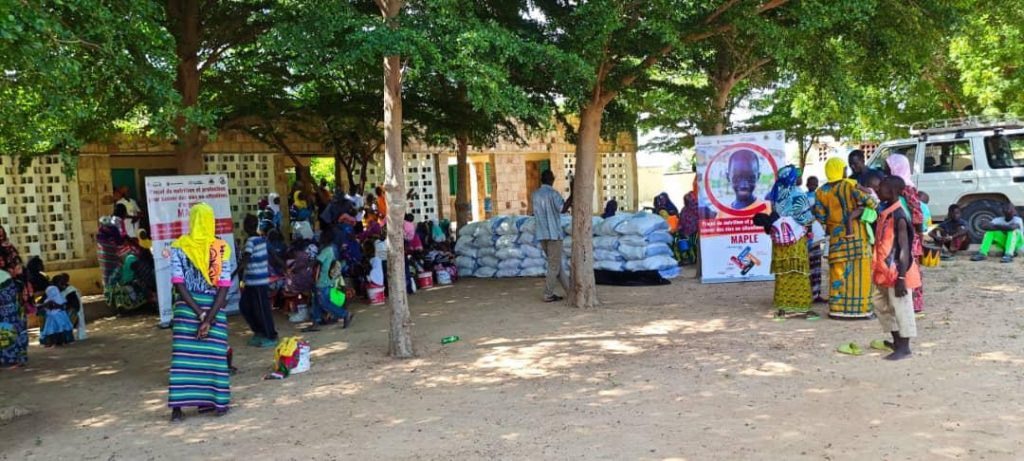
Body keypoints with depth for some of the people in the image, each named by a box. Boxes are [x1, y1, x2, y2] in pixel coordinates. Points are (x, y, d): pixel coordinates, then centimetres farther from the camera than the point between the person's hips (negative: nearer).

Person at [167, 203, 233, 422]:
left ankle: (177, 406, -1)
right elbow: (224, 287, -8)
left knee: (183, 354, 2)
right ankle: (215, 401, 13)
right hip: (214, 307, 0)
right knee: (214, 353, 6)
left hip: (186, 307, 1)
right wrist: (208, 318, -11)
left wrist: (201, 314, -8)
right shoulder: (222, 248, -2)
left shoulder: (179, 247, -1)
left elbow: (179, 284, -7)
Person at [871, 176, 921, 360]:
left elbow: (904, 249, -21)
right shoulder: (884, 213, 8)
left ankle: (904, 347, 10)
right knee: (881, 304, 18)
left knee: (901, 309, 0)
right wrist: (877, 269, 20)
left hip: (896, 273, -10)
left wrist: (901, 278, -23)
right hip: (884, 272, 10)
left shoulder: (899, 217, -19)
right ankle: (897, 341, 32)